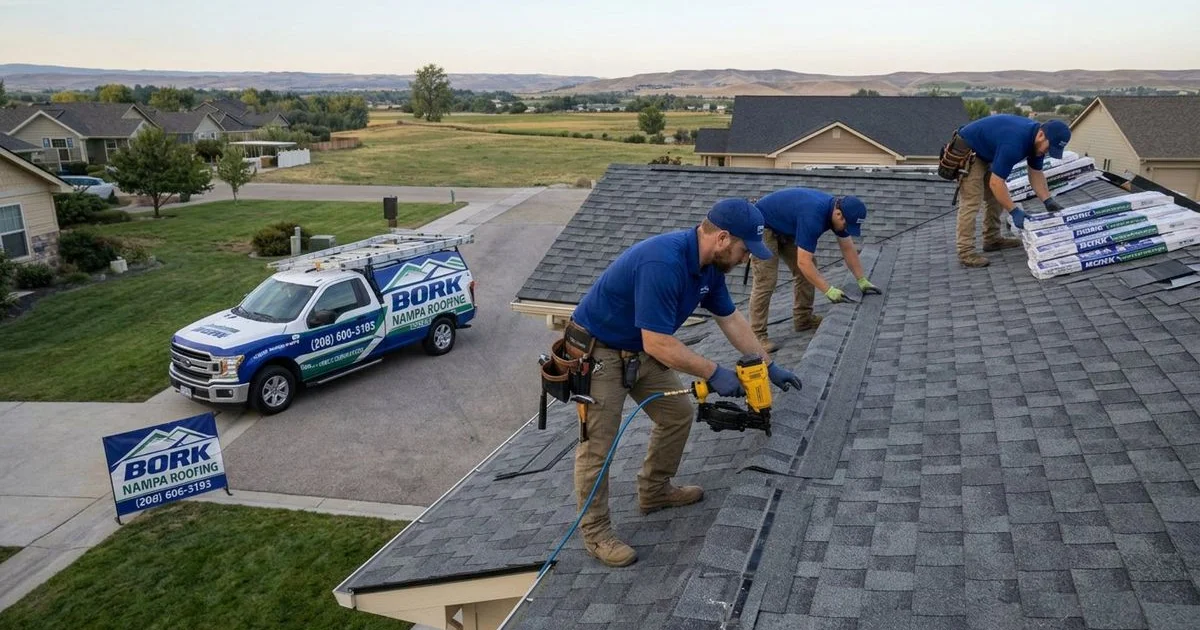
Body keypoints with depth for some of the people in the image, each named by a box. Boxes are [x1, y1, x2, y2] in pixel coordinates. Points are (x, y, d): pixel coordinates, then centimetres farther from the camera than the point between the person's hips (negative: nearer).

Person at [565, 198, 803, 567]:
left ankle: (654, 492, 32)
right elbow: (658, 344, -33)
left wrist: (768, 366, 12)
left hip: (641, 351, 9)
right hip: (596, 352, -9)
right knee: (598, 444, -5)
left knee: (678, 415, 14)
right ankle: (595, 531, 9)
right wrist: (713, 373, -25)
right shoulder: (662, 264, -34)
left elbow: (730, 319, 10)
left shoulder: (709, 264, -4)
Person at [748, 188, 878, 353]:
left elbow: (848, 249, 4)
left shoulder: (837, 211, -8)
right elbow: (803, 262, -34)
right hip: (763, 226, -10)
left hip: (785, 229, 10)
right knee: (766, 281, -16)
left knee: (806, 271, 6)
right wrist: (829, 290, -31)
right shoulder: (813, 216, -36)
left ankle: (803, 318, 16)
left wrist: (862, 281, 2)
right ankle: (757, 335, -13)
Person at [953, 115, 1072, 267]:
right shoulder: (1014, 142, -35)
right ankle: (965, 251, -13)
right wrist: (1014, 211, -27)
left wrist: (1047, 201, -7)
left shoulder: (1036, 139, -7)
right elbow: (996, 183, -32)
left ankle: (992, 239, 20)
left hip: (985, 153, 10)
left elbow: (1036, 173, 5)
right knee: (971, 202, -14)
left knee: (997, 197, 12)